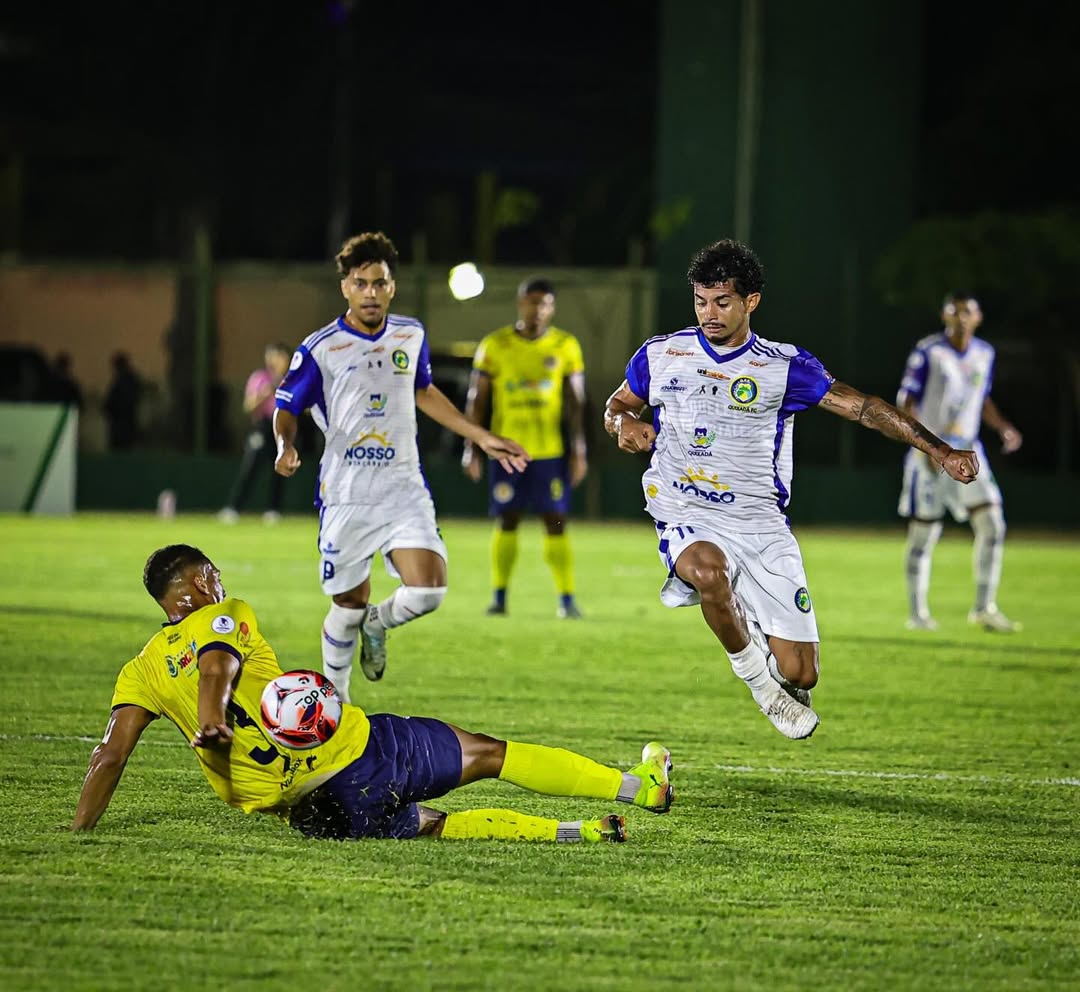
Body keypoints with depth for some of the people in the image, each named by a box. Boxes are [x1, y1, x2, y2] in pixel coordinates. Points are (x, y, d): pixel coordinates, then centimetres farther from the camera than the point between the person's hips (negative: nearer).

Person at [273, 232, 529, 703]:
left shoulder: (411, 336, 5)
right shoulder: (319, 349, -7)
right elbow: (286, 408, 1)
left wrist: (481, 436, 22)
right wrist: (286, 446, -21)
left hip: (403, 489, 2)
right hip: (345, 497, -2)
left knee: (427, 590, -16)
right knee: (348, 604, 4)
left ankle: (377, 623, 18)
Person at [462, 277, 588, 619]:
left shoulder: (566, 346, 3)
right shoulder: (495, 345, 1)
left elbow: (575, 402, 4)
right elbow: (477, 399, 3)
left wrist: (579, 449, -2)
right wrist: (470, 448, -2)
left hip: (550, 450, 0)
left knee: (555, 523, -3)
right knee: (506, 522, 3)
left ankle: (567, 600, -3)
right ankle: (499, 597, 9)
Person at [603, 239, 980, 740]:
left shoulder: (785, 367, -1)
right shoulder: (660, 356, 4)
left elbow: (863, 407, -2)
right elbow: (617, 405, 20)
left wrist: (939, 451, -10)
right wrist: (624, 423, -6)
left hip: (761, 523, 0)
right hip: (688, 518, 0)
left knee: (798, 674, -7)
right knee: (710, 570, -39)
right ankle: (750, 667, -10)